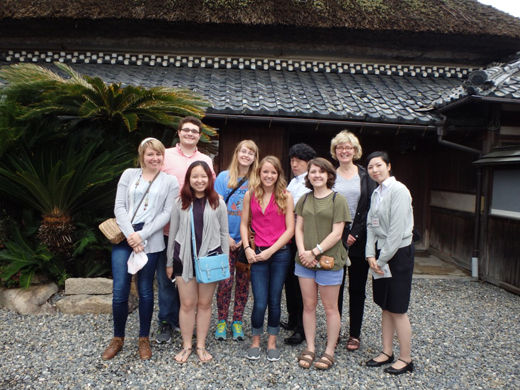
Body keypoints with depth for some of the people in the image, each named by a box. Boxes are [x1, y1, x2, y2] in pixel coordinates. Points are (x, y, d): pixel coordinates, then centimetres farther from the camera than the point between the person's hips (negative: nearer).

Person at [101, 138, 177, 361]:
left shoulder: (169, 182, 6)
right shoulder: (129, 175, 10)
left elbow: (167, 213, -2)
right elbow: (119, 207, 2)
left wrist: (141, 235, -11)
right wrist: (130, 235, -11)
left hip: (150, 241, -1)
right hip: (124, 238, 1)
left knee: (145, 290, 8)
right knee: (120, 290, 0)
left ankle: (144, 339, 24)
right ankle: (118, 338, 21)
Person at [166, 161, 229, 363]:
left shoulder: (218, 203, 0)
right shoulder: (181, 203, 2)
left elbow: (224, 233, 4)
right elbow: (172, 233, 6)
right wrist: (169, 262, 8)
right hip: (184, 258, 0)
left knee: (204, 303, 10)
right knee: (187, 304, 6)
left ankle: (201, 345, 24)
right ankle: (186, 345, 22)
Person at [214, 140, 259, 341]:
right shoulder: (224, 177, 1)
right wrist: (225, 236, -8)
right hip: (226, 239, -1)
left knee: (243, 281, 7)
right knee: (225, 281, -3)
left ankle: (237, 321, 22)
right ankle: (222, 321, 16)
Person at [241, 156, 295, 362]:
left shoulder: (286, 196, -2)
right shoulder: (250, 195, 4)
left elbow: (290, 229, -4)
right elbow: (244, 224, 9)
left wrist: (270, 251, -10)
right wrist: (247, 248, -4)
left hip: (280, 254, 0)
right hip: (257, 254, 1)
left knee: (274, 301, 9)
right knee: (260, 302, -2)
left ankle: (272, 342, 27)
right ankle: (255, 341, 21)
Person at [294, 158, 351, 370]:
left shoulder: (338, 199, -5)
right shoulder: (304, 199, 10)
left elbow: (336, 234, -10)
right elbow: (299, 228, 8)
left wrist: (315, 252, -14)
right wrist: (302, 251, -8)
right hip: (305, 260, 4)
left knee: (330, 307, 7)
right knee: (308, 305, 11)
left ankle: (330, 351, 22)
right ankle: (310, 347, 25)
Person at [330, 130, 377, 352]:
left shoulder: (365, 176, 4)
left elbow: (370, 207, -1)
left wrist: (355, 234, -10)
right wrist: (343, 234, -7)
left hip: (359, 240, 0)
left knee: (357, 288, 8)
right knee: (335, 288, 6)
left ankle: (355, 334, 20)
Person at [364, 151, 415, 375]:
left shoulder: (398, 190, -14)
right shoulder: (376, 193, 12)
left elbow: (397, 230, -18)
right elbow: (371, 225, 9)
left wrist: (383, 259, -14)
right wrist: (371, 255, -3)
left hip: (398, 253, -8)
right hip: (380, 254, 8)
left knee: (397, 309, 0)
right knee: (385, 307, 15)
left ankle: (406, 359, 15)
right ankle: (387, 352, 27)